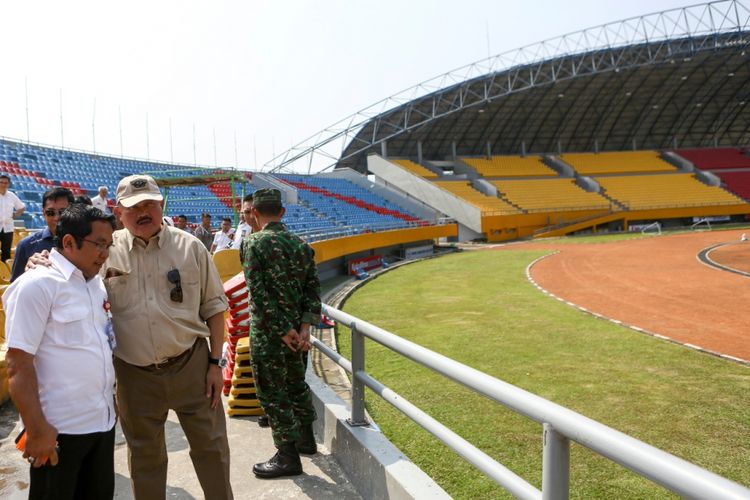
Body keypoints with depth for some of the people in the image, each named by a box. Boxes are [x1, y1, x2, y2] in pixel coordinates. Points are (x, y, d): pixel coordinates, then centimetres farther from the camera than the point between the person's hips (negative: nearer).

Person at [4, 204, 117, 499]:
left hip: (103, 421, 7)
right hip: (60, 430, -7)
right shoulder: (37, 285, -13)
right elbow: (18, 364, -16)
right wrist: (37, 429, -18)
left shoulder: (97, 283, 9)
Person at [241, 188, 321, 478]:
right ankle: (306, 439, 38)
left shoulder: (254, 243, -13)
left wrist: (284, 331, -14)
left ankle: (288, 457, 13)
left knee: (271, 392, 5)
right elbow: (313, 288, 0)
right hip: (296, 328, 6)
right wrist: (305, 327, -5)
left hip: (267, 333, -6)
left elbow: (259, 293, -19)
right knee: (296, 384, 23)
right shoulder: (301, 244, 4)